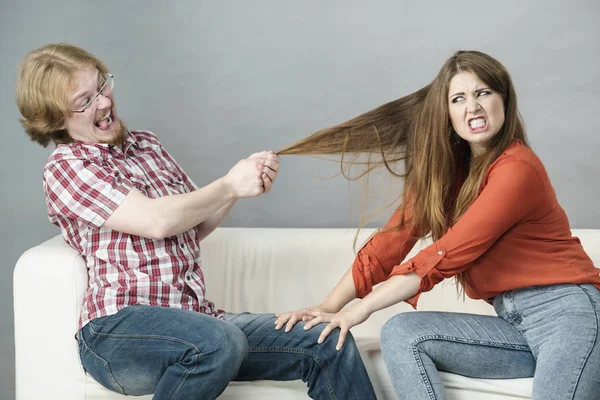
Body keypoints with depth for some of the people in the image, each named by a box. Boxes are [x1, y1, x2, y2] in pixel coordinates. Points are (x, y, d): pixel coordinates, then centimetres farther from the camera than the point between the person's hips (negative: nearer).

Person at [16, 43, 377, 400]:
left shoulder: (147, 144, 18)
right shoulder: (65, 168, -1)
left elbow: (195, 227, 19)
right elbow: (157, 222, -14)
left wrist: (246, 181, 3)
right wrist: (229, 185, -4)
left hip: (194, 316, 6)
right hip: (119, 326, -6)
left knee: (330, 343, -11)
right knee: (220, 341, -38)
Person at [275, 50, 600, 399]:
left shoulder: (517, 168, -13)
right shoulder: (445, 167, 10)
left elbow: (446, 255, -17)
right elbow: (395, 237, 4)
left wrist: (360, 309, -12)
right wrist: (328, 306, -3)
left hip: (567, 310, -7)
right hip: (514, 322, 7)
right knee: (400, 333, -12)